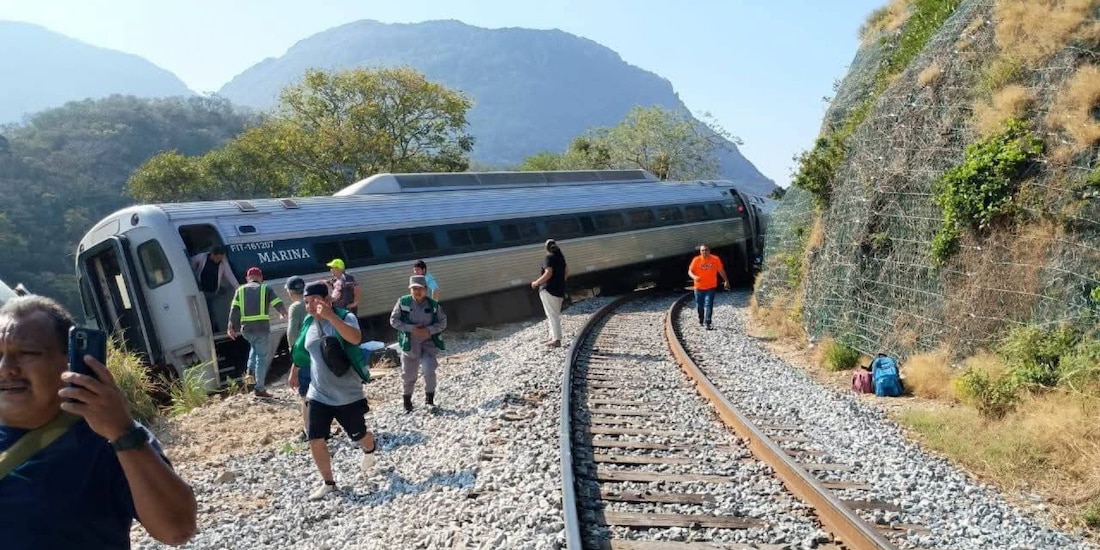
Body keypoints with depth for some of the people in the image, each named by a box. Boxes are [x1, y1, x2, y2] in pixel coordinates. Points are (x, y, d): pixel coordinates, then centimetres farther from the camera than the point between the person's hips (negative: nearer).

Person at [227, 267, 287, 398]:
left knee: (255, 348, 33)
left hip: (246, 329, 4)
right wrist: (284, 314, 19)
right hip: (262, 328, -4)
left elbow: (234, 310, 3)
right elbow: (279, 305, -1)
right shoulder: (265, 289, 4)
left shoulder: (240, 290, 11)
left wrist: (231, 327, 4)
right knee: (262, 357, 4)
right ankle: (260, 389, 4)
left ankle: (250, 371, 14)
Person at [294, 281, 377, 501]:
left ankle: (370, 450, 50)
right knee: (315, 440, -2)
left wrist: (331, 316, -44)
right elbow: (301, 352, 19)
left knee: (358, 436, 14)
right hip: (318, 396, 4)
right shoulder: (308, 324, 2)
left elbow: (355, 338, -38)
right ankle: (328, 482, 17)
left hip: (347, 395, -4)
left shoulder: (344, 317, -16)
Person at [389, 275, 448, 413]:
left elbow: (442, 323, -2)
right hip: (409, 344, 0)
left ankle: (429, 398, 9)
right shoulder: (403, 302, -10)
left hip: (428, 343, 0)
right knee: (409, 375, 12)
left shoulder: (433, 305, -6)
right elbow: (393, 320, -8)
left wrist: (428, 330, -19)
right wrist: (411, 328, -19)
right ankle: (407, 400, 36)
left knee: (429, 371, -15)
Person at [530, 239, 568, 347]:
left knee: (552, 314, -9)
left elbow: (548, 273, -23)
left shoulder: (548, 257, -13)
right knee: (555, 314, 16)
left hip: (548, 289, -9)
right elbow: (566, 272, 18)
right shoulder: (561, 257, 12)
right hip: (560, 290, 9)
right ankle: (553, 337, 21)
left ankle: (556, 339, -12)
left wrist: (537, 282, -14)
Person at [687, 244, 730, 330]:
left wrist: (726, 280, 13)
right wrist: (694, 277, -26)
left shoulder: (715, 259, -3)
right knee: (699, 306, 12)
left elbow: (721, 270, 9)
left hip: (711, 287, -1)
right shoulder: (696, 260, -6)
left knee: (708, 305, -13)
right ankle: (701, 320, 36)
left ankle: (707, 323, -17)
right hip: (699, 287, 1)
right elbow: (690, 271, -5)